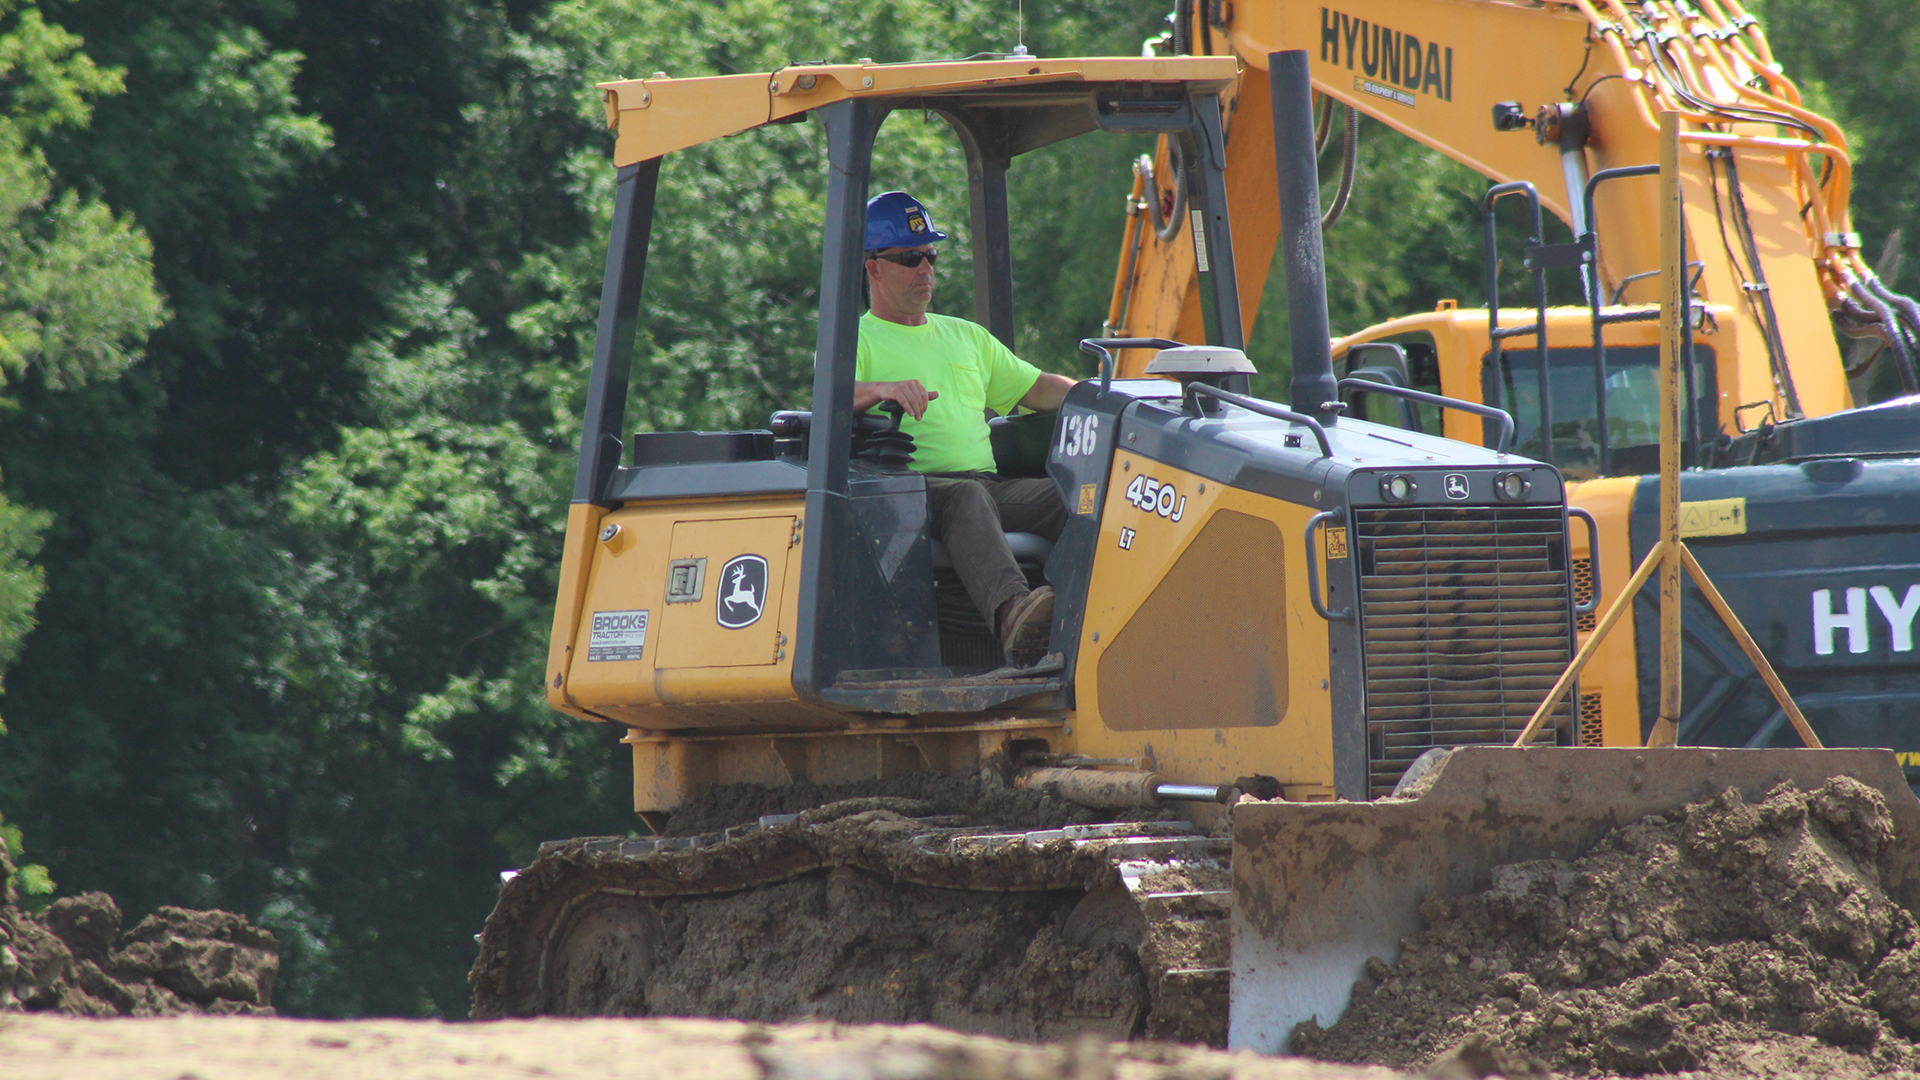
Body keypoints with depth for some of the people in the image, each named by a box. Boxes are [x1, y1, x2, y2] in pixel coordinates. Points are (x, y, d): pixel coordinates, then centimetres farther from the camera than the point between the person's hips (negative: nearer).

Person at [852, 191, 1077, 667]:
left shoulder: (966, 337, 33)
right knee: (965, 497, -40)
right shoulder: (857, 339, 13)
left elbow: (1037, 387, 33)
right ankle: (1011, 611, -66)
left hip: (988, 482, 5)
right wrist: (882, 389, -29)